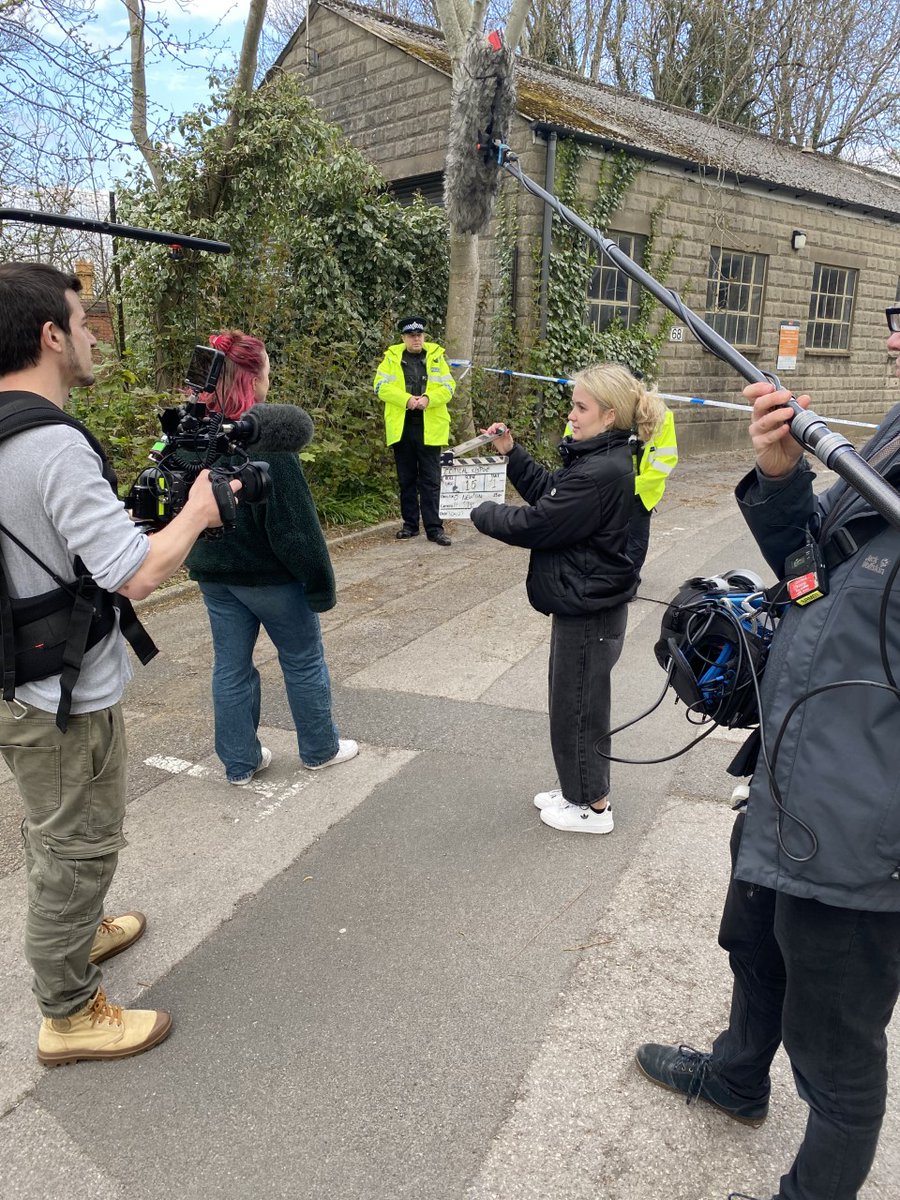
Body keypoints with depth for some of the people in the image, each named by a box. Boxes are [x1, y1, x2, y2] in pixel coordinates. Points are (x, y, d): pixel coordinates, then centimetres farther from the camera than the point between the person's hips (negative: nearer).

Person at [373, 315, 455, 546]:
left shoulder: (436, 356, 6)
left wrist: (428, 398, -18)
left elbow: (448, 387, 0)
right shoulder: (392, 357, 5)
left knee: (431, 480, -1)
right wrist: (406, 399, -18)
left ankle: (434, 528, 1)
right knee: (406, 479, 10)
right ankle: (410, 524, 20)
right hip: (402, 426, 1)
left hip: (430, 427, -1)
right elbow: (381, 386, -4)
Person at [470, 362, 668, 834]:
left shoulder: (601, 473, -26)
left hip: (588, 611, -10)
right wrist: (511, 452, 7)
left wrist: (483, 513, -6)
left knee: (577, 707, 6)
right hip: (584, 603, 10)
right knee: (573, 701, 22)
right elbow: (548, 491, 15)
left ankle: (593, 807, 24)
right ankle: (579, 790, 38)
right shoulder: (599, 458, 5)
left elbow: (536, 524, -22)